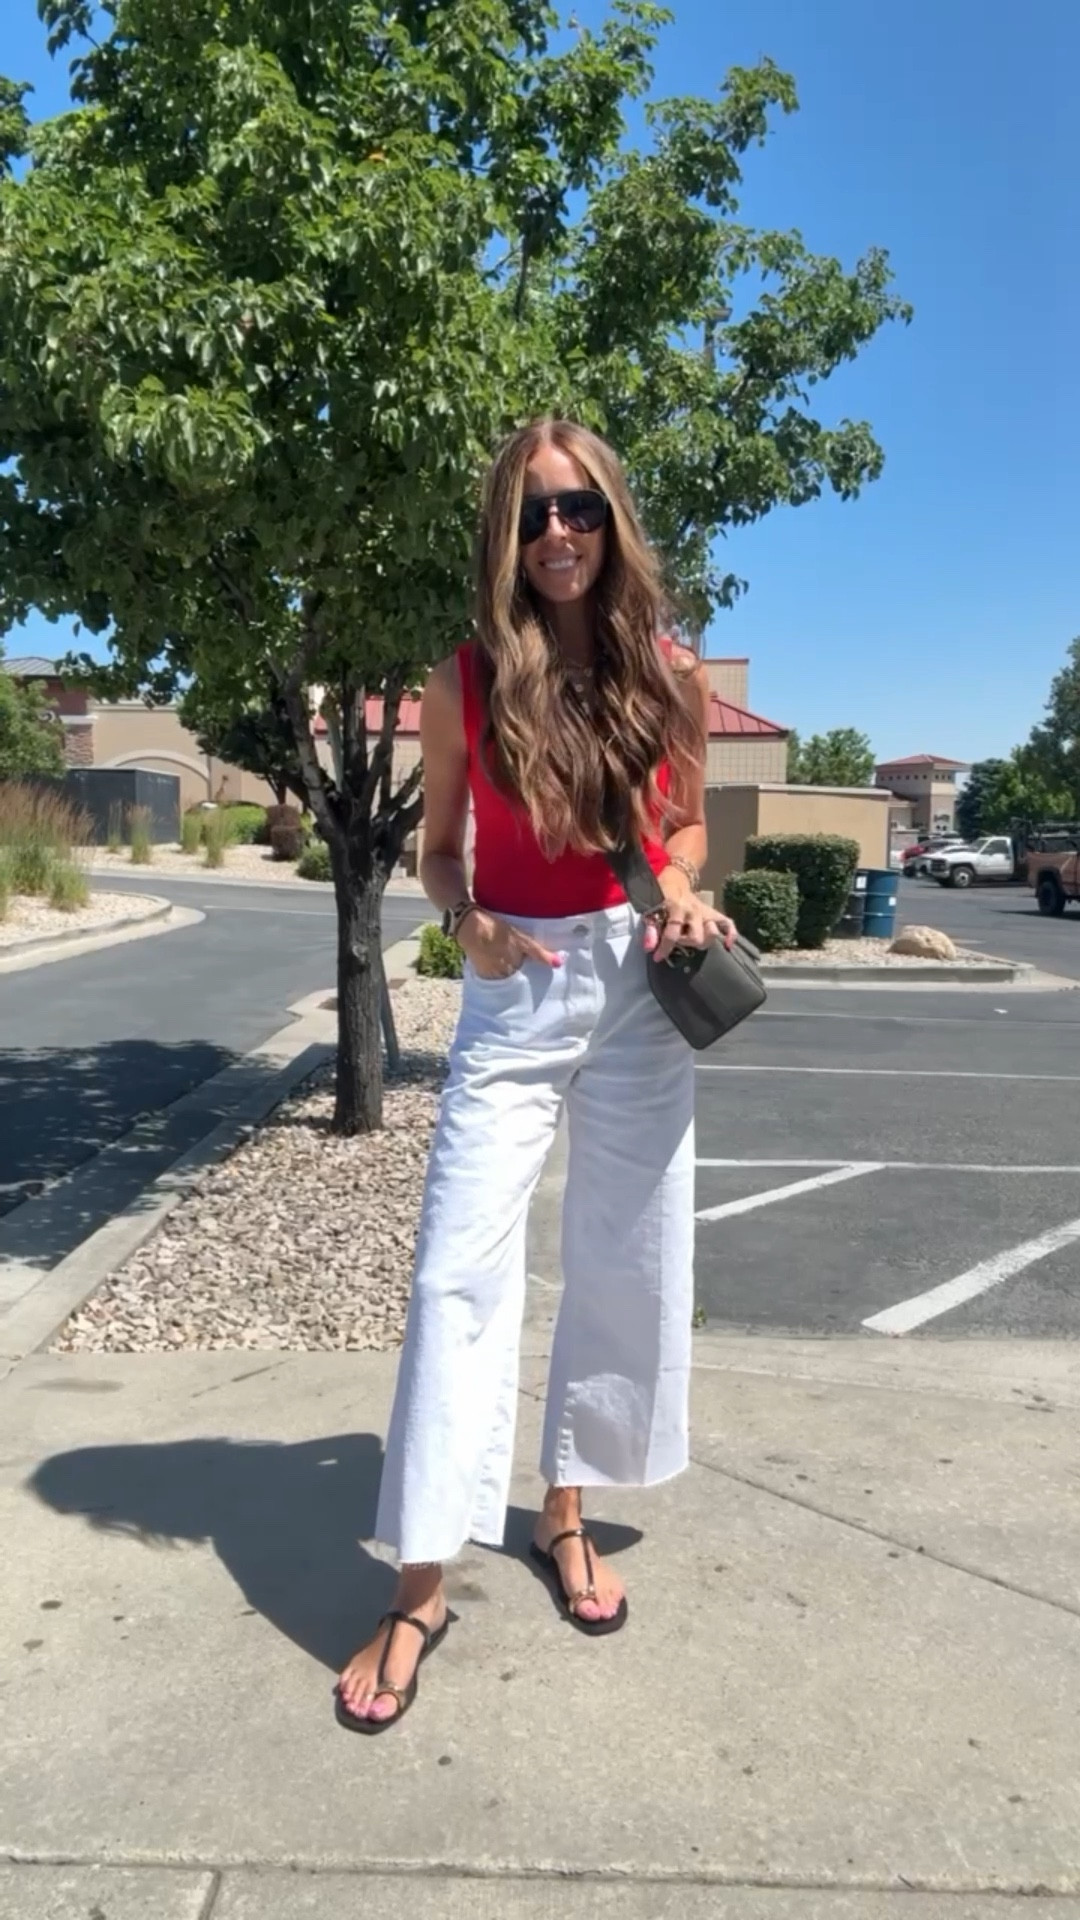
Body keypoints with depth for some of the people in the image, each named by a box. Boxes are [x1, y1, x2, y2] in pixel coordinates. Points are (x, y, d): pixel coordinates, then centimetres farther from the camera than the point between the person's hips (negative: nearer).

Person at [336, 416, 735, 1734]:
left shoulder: (670, 674, 1)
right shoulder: (464, 683, -3)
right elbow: (440, 848, 6)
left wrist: (684, 895, -8)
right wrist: (466, 925, -14)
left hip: (640, 983, 2)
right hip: (516, 992, -1)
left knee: (623, 1265, 9)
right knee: (458, 1271, -7)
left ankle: (564, 1511, 31)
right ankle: (420, 1585, 5)